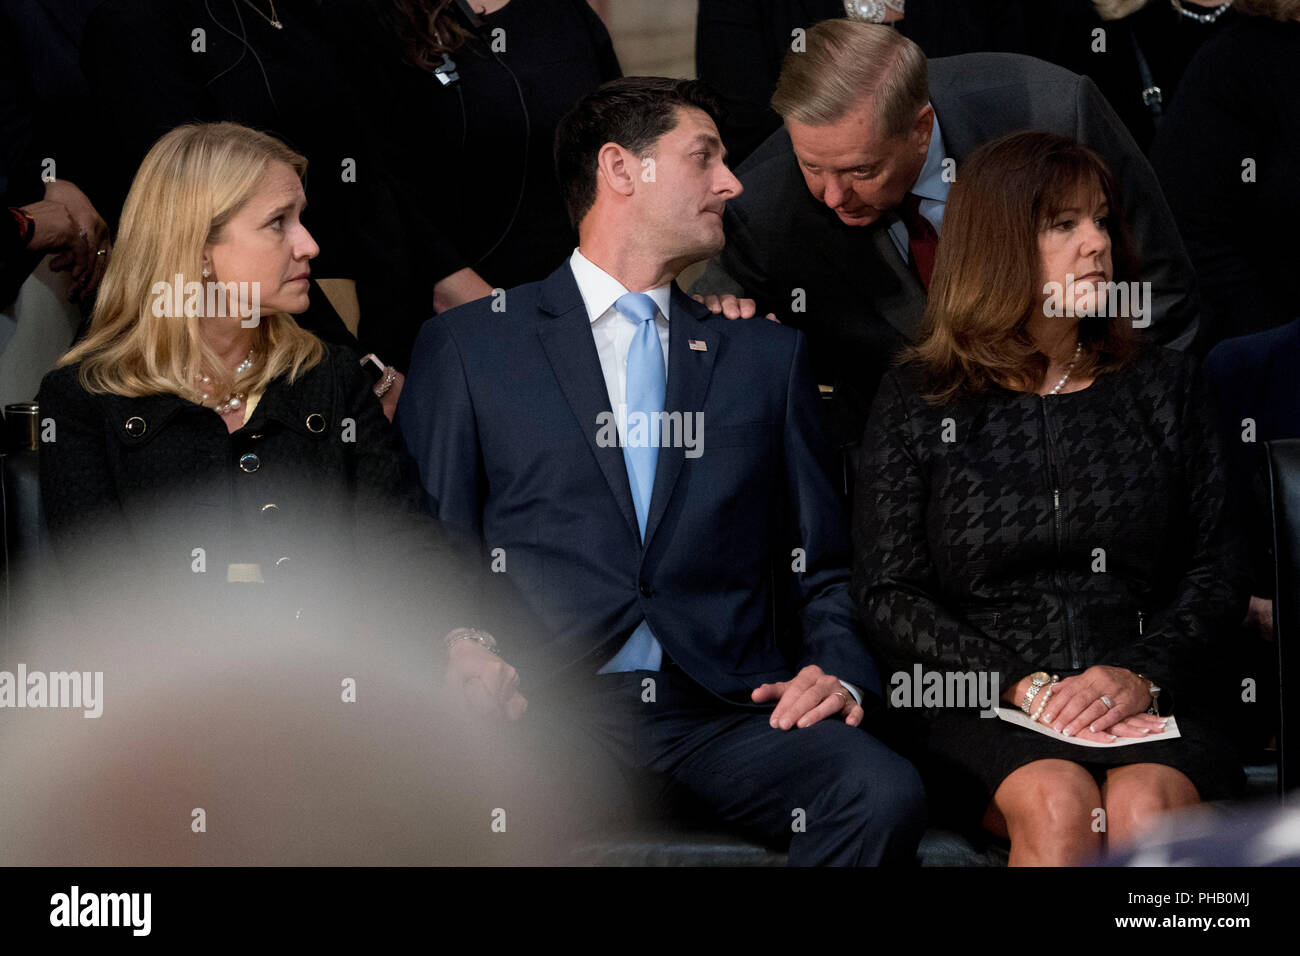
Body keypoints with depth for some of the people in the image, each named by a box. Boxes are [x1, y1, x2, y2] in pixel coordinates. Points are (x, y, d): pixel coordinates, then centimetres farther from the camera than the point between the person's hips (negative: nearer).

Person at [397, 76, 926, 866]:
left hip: (726, 712, 3)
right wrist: (462, 650, -10)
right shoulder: (467, 347, 15)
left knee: (885, 792, -29)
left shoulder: (769, 355, 24)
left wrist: (840, 676, 1)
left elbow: (823, 568, 21)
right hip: (550, 708, -3)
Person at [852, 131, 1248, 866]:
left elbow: (1217, 570, 11)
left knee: (1144, 808, -33)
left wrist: (1144, 674, -8)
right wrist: (1019, 684, -10)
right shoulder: (916, 404, 10)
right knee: (1058, 805, -33)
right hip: (981, 707, -1)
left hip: (1148, 702, 1)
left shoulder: (1165, 387, 16)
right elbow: (888, 593, 4)